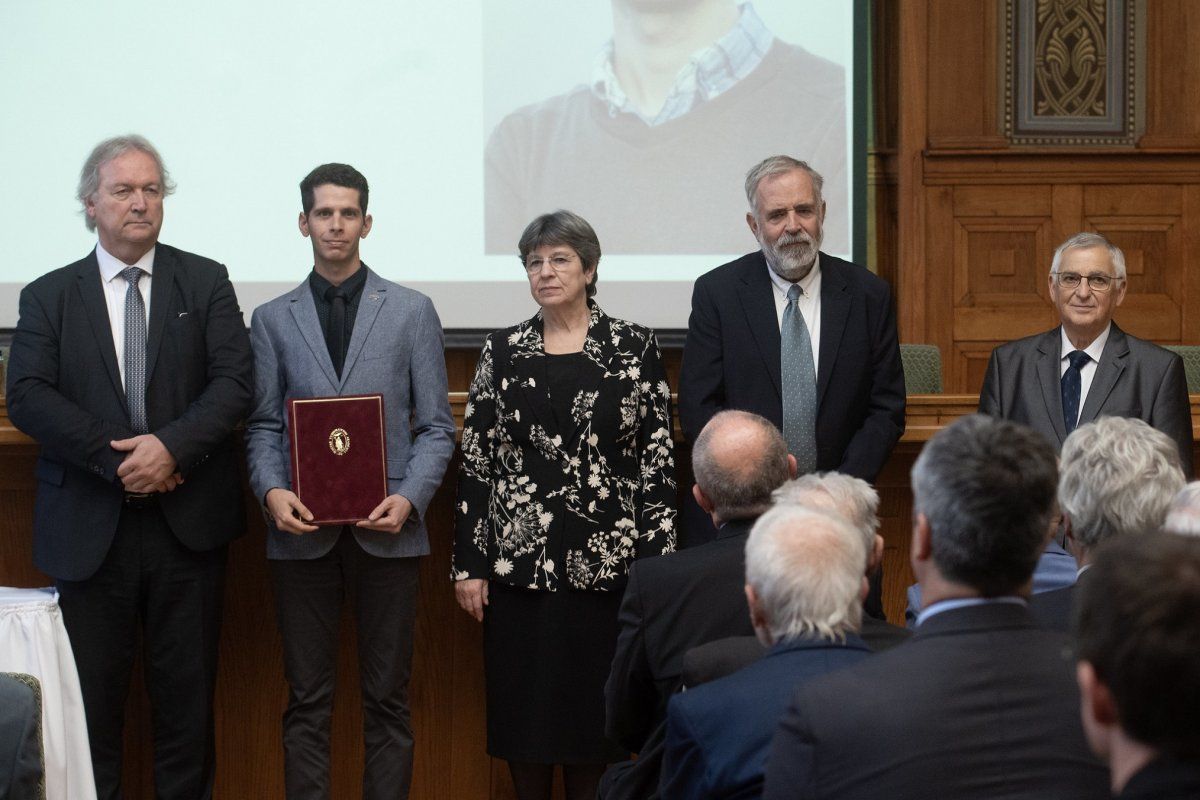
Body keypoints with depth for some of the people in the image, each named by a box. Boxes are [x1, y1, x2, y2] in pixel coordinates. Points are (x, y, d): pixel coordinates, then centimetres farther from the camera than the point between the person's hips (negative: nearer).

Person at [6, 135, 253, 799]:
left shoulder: (205, 282, 8)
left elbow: (233, 382, -3)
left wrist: (171, 445, -19)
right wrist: (115, 459, -15)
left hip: (187, 521, 0)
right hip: (89, 527, 0)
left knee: (187, 694, 5)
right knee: (91, 697, 3)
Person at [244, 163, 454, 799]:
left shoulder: (412, 311, 7)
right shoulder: (272, 319, 11)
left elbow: (435, 425, 4)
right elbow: (263, 425, 8)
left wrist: (410, 497, -11)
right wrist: (272, 491, -10)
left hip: (385, 528, -1)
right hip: (302, 529, 1)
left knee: (387, 696, 3)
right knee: (307, 697, 4)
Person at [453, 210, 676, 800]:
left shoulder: (633, 347, 1)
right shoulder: (502, 352, 6)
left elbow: (659, 458, -1)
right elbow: (475, 460, 5)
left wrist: (657, 561, -7)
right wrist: (468, 563, 1)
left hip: (606, 559, -2)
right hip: (518, 560, 2)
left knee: (594, 708, 5)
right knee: (521, 706, 6)